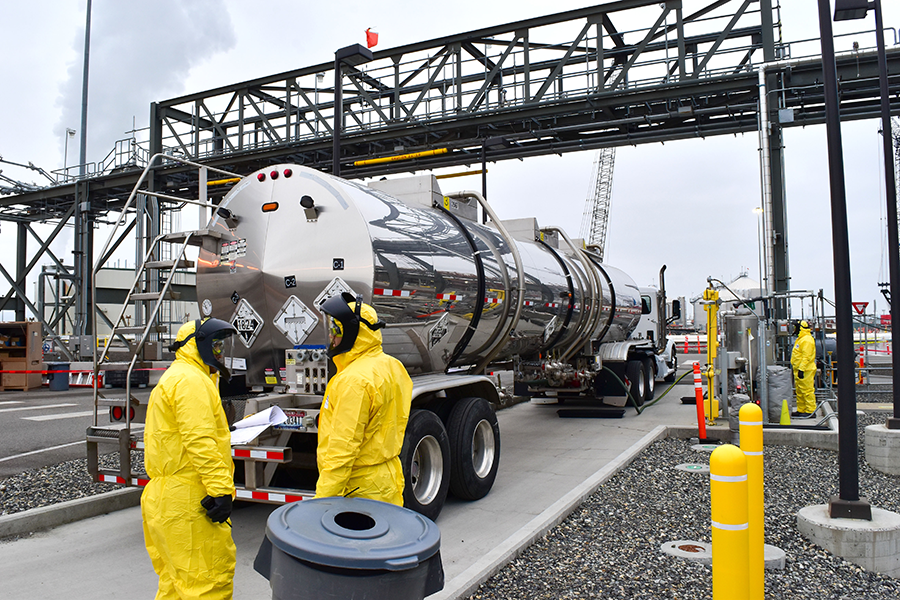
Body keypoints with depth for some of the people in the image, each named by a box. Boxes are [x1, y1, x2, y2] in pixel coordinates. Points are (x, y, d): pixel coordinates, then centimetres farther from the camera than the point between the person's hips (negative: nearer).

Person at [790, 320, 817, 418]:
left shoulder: (807, 340, -16)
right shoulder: (800, 339, 19)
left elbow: (807, 356, -22)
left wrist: (801, 369, -25)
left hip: (805, 371, -11)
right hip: (799, 370, 11)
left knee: (807, 391, -7)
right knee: (799, 391, 14)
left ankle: (810, 411, -2)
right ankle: (801, 410, 20)